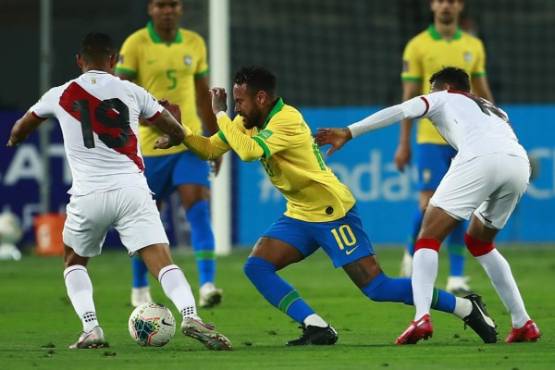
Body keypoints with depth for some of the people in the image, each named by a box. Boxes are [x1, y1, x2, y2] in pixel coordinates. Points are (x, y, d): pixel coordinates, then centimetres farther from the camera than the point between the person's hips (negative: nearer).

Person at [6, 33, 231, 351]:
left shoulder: (61, 95, 12)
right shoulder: (131, 92, 11)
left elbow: (20, 129, 30)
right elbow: (176, 131, 21)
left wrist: (15, 140, 54)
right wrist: (173, 139, 45)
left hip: (88, 194, 1)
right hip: (132, 190, -1)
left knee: (74, 262, 23)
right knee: (162, 261, -8)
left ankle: (91, 330, 6)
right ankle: (190, 316, -31)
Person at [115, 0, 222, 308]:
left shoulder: (195, 44, 7)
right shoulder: (135, 45, -6)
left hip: (190, 143, 2)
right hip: (149, 145, -2)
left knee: (198, 208, -16)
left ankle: (207, 285, -24)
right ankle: (139, 288, 28)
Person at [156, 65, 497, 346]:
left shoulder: (286, 121, -22)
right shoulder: (250, 122, 6)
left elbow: (249, 152, -34)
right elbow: (211, 149, 12)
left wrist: (221, 115, -24)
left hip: (333, 213, -9)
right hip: (300, 216, 9)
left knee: (377, 288, -12)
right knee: (257, 267, -6)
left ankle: (466, 308, 0)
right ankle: (317, 329, -10)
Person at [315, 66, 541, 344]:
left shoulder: (444, 98, 26)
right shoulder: (494, 111, 43)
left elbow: (401, 111, 12)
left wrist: (349, 132, 8)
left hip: (481, 159, -6)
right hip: (520, 163, 6)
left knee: (428, 238, -1)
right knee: (480, 243, 28)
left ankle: (421, 317, -24)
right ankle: (523, 324, 21)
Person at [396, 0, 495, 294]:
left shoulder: (474, 46, 9)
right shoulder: (417, 46, 0)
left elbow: (483, 93, 14)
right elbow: (409, 96, 0)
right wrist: (403, 144, -3)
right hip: (431, 137, -3)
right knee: (429, 204, -9)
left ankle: (457, 276, 3)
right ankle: (413, 253, 19)